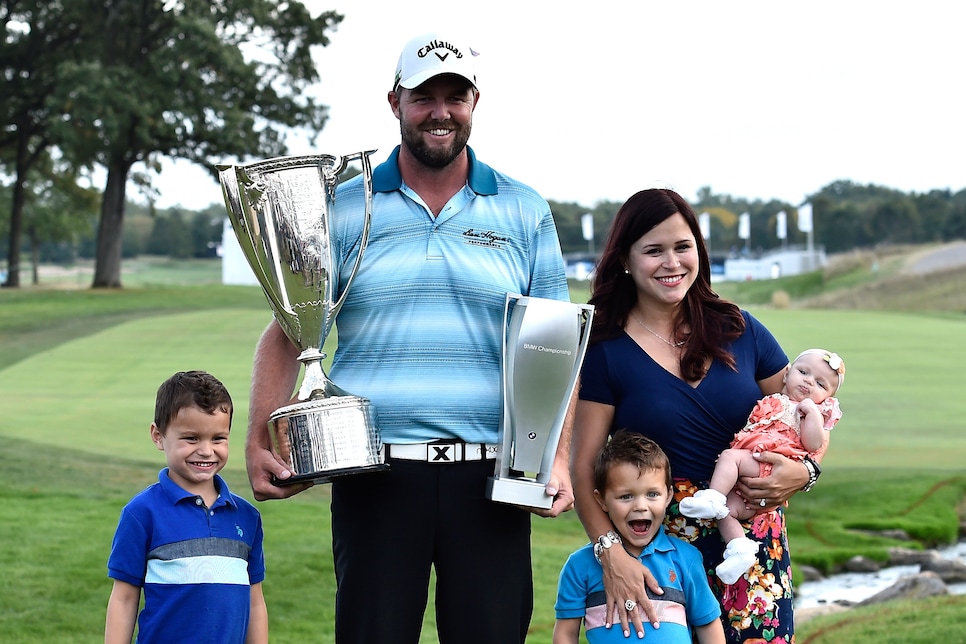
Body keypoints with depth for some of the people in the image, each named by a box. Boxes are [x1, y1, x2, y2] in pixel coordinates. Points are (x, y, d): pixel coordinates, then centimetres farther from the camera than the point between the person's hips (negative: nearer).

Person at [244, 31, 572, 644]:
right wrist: (259, 444, -5)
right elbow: (286, 336, 7)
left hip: (489, 477, 1)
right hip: (376, 472, 0)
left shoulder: (525, 213, 9)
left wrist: (558, 457, -5)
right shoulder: (343, 210, 7)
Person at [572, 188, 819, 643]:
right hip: (656, 546, -2)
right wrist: (610, 552, -19)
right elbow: (584, 466, -6)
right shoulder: (605, 350, -2)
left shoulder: (739, 331, 6)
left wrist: (803, 471, -8)